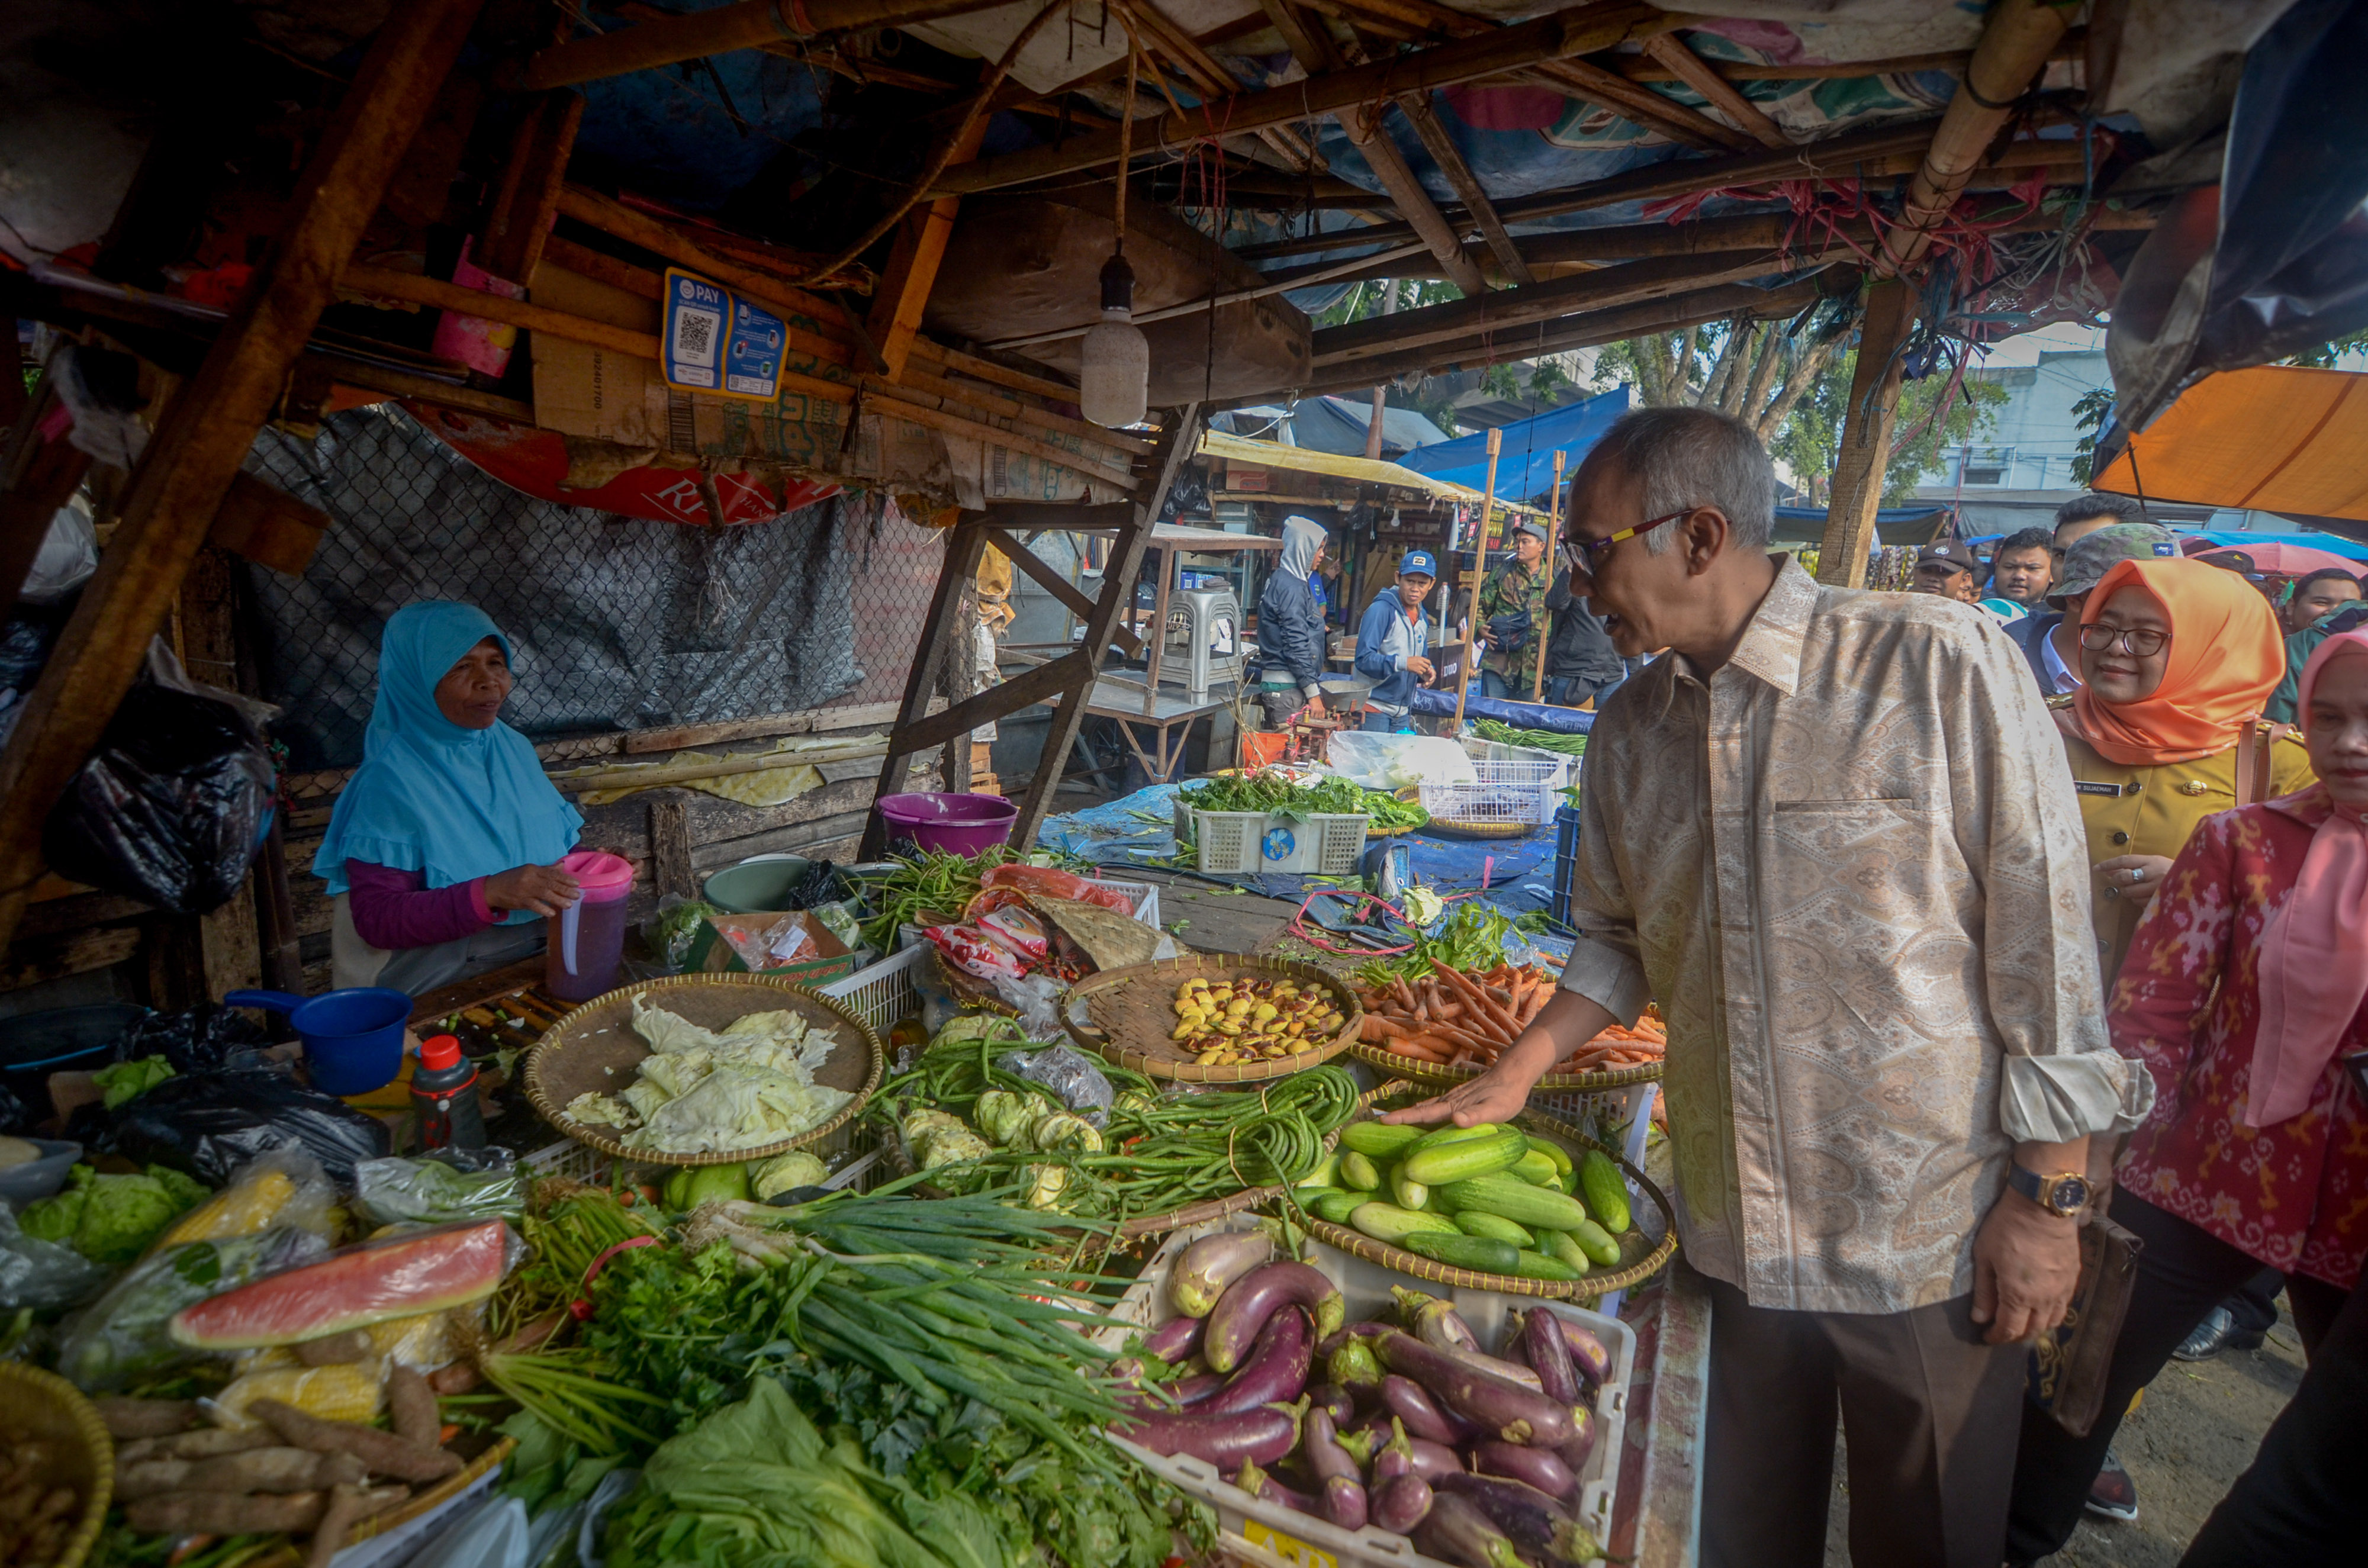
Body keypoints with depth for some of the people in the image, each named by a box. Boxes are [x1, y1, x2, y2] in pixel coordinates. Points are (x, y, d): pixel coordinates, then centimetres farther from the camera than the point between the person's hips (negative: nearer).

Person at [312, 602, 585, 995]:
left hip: (547, 965, 6)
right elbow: (375, 919, -16)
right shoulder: (389, 781, -10)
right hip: (441, 989, -6)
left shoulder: (515, 748, 9)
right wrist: (490, 893, -29)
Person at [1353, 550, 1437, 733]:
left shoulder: (1422, 615, 13)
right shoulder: (1381, 609, -13)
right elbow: (1364, 659, -21)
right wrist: (1403, 663, -31)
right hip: (1375, 708, -8)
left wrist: (1426, 672, 2)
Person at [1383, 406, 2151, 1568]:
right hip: (1730, 1230, 4)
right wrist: (1515, 1075, 2)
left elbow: (2042, 935, -13)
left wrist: (2047, 1197, -10)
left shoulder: (1943, 666, -15)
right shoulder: (1629, 728, 1)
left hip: (1933, 1237, -4)